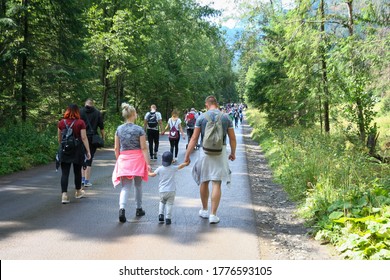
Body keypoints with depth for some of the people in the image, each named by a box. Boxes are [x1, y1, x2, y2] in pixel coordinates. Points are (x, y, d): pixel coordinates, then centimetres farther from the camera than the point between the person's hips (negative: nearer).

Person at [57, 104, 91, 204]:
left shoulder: (61, 122, 1)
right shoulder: (80, 123, -7)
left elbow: (59, 138, 9)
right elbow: (84, 138, -10)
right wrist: (88, 151, -7)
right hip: (77, 150, -1)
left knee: (64, 173, 0)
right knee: (77, 171, 15)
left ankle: (64, 195, -11)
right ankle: (78, 192, 32)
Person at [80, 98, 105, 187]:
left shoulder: (80, 112, 3)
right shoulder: (97, 112, 3)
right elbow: (101, 127, 2)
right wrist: (103, 137, 11)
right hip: (93, 138, -1)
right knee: (89, 158, 2)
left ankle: (82, 179, 16)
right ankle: (87, 181, 3)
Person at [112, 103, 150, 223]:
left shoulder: (119, 129, 2)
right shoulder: (139, 129, -8)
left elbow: (116, 148, 6)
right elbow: (143, 148, -9)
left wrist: (118, 160, 17)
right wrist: (148, 163, -6)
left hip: (123, 159, 2)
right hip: (137, 159, -2)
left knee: (125, 186, 1)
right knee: (138, 185, 15)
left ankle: (122, 208, -20)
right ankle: (139, 209, 27)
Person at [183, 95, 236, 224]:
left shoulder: (201, 118, -1)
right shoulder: (226, 117, 1)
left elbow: (194, 138, -4)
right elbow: (232, 138, 4)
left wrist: (187, 155, -1)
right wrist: (233, 153, 19)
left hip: (206, 152, 0)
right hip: (221, 152, 0)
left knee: (204, 182, 16)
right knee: (216, 184, 0)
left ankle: (204, 210, 29)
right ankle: (213, 215, 0)